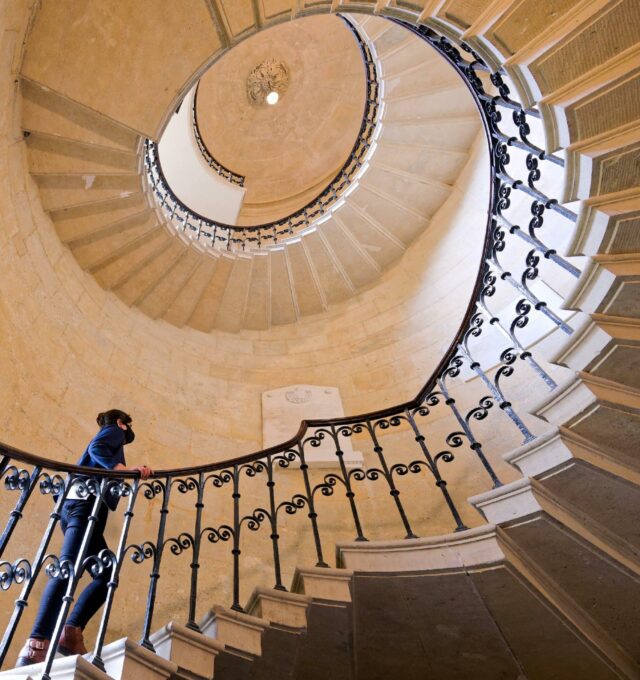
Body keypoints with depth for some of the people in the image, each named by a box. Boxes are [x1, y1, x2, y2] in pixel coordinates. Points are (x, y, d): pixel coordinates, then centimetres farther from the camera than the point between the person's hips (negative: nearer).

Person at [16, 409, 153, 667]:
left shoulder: (109, 438, 35)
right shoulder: (114, 431, 12)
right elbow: (96, 448, -9)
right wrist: (126, 469, -16)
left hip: (73, 504, 9)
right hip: (86, 502, -9)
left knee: (106, 573, 3)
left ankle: (70, 634, -9)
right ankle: (36, 644, -31)